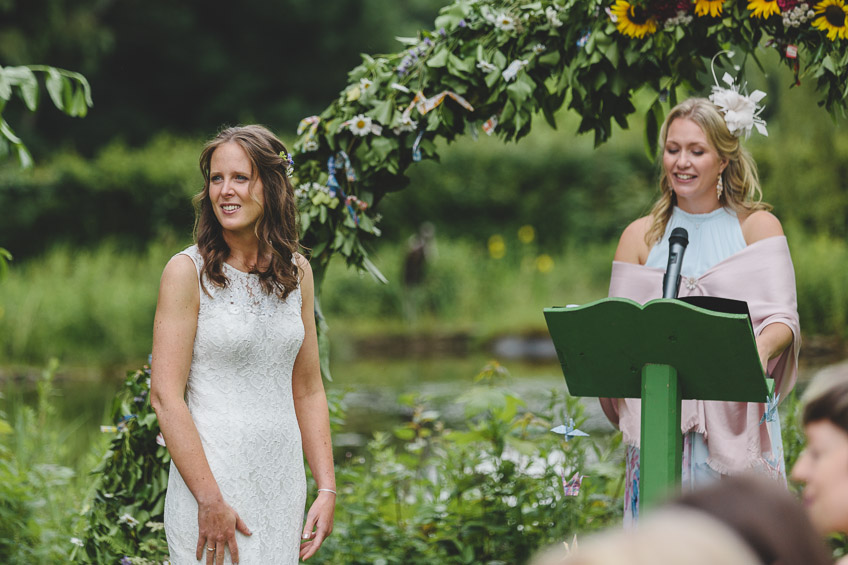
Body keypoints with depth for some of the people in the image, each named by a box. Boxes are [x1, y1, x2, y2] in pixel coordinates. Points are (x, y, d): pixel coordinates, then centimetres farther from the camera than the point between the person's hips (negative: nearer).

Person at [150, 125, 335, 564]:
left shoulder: (295, 272, 7)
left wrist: (326, 488, 4)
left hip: (283, 478, 5)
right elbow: (166, 395, -13)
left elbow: (308, 388, 12)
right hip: (211, 474, -5)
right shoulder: (188, 271, -8)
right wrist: (211, 499, -18)